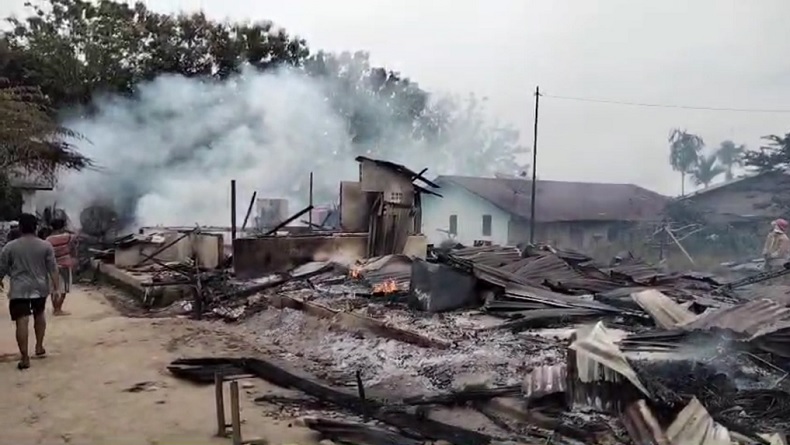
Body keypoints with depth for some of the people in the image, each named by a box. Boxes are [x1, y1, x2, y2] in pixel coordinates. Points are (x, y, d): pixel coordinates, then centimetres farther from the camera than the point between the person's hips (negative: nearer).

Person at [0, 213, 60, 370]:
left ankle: (24, 358, -6)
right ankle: (39, 347, 29)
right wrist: (56, 286, 1)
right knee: (39, 315, 23)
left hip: (19, 290, -3)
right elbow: (53, 268, -3)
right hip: (40, 287, 3)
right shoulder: (46, 246, -1)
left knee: (22, 321, -5)